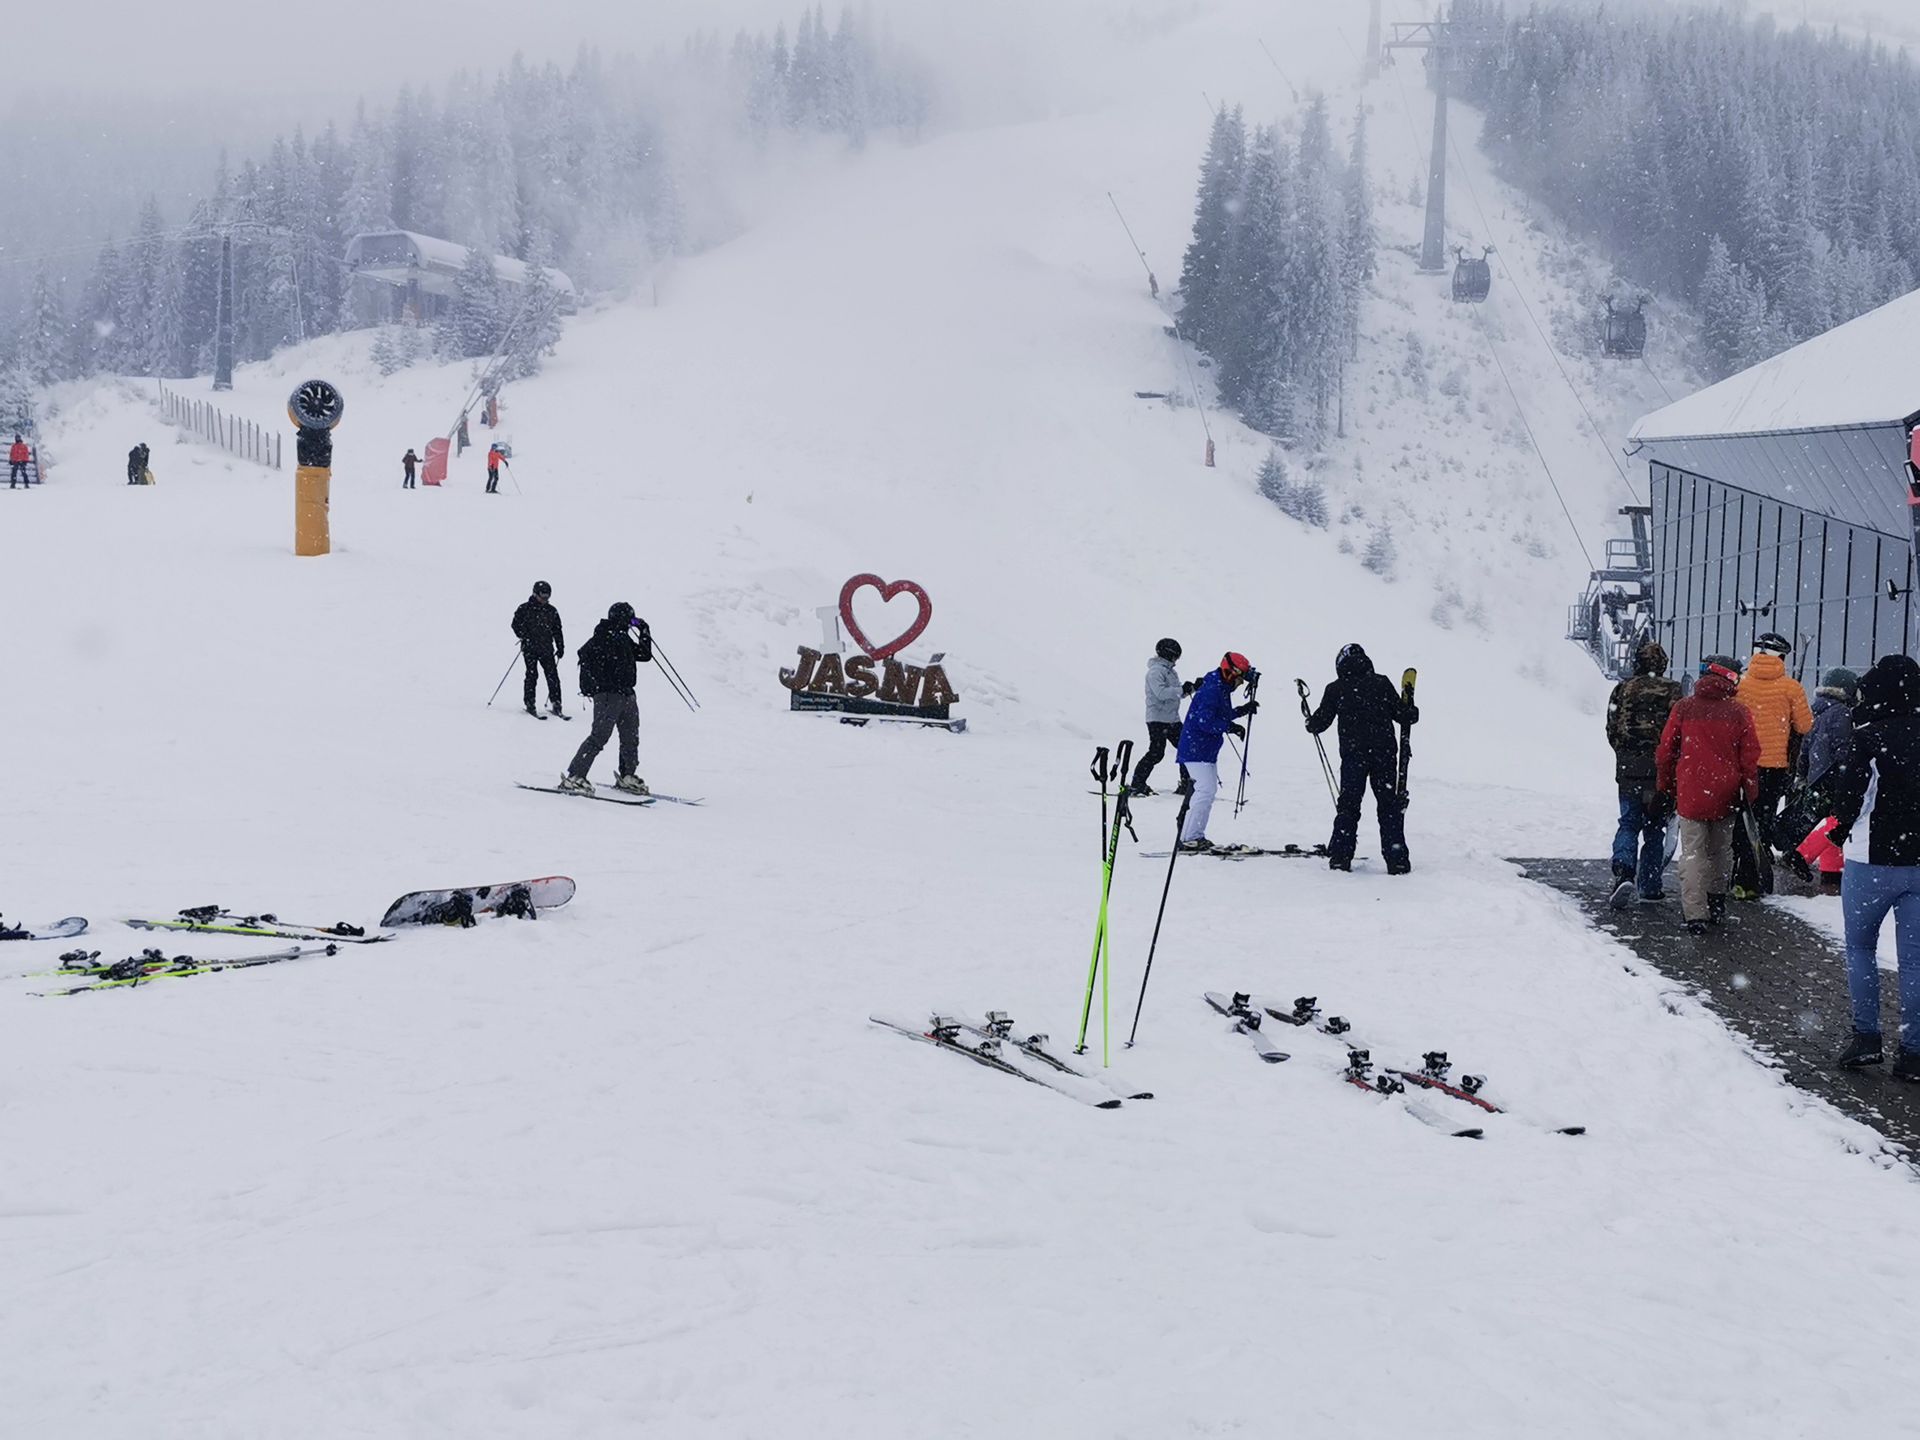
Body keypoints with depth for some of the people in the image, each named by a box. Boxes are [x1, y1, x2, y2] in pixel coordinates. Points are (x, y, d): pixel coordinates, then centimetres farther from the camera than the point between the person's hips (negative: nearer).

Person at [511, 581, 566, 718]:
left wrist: (560, 648, 12)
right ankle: (529, 704, 0)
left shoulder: (551, 611, 12)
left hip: (547, 648, 3)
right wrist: (524, 637, -14)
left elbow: (557, 631, 17)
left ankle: (556, 704, -1)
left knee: (553, 675, -5)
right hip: (530, 648, -3)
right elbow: (516, 624, 0)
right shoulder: (525, 609, 1)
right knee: (532, 675, -9)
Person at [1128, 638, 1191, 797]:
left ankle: (1186, 784, 13)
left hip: (1172, 718, 9)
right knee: (1156, 753, -13)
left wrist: (1192, 688, 4)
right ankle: (1137, 783, -6)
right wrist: (1182, 690, -22)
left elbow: (1176, 693, 21)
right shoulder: (1155, 671, -12)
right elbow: (1161, 693, -24)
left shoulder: (1170, 671, 17)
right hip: (1158, 718, -9)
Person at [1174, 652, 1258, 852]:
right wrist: (1231, 727, -27)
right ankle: (1188, 838, -13)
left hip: (1207, 750, 11)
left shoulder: (1221, 689, 12)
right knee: (1205, 791, -14)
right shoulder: (1211, 691, -21)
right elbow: (1205, 721, -28)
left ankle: (1196, 835, 20)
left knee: (1209, 790, 14)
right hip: (1196, 749, -11)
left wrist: (1243, 710, 13)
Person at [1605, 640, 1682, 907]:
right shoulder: (1673, 692, -5)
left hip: (1629, 768, 1)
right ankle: (1649, 886, 15)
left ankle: (1623, 870, -18)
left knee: (1629, 823, 8)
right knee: (1655, 828, 11)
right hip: (1662, 772, -1)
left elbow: (1612, 730, 3)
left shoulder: (1623, 689, -1)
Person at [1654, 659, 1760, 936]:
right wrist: (1749, 795, 9)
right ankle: (1716, 904, 29)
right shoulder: (1739, 712, -2)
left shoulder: (1683, 709, -1)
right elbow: (1750, 757, 0)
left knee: (1693, 853, -1)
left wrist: (1665, 789, 15)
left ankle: (1695, 914, -11)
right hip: (1725, 798, 1)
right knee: (1721, 850, 19)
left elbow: (1665, 752, 3)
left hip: (1690, 796, -1)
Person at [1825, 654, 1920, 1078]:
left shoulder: (1870, 737, -14)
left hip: (1872, 862, -4)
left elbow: (1848, 795, -11)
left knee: (1860, 948, 13)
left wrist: (1841, 830, 8)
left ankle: (1866, 1037, 6)